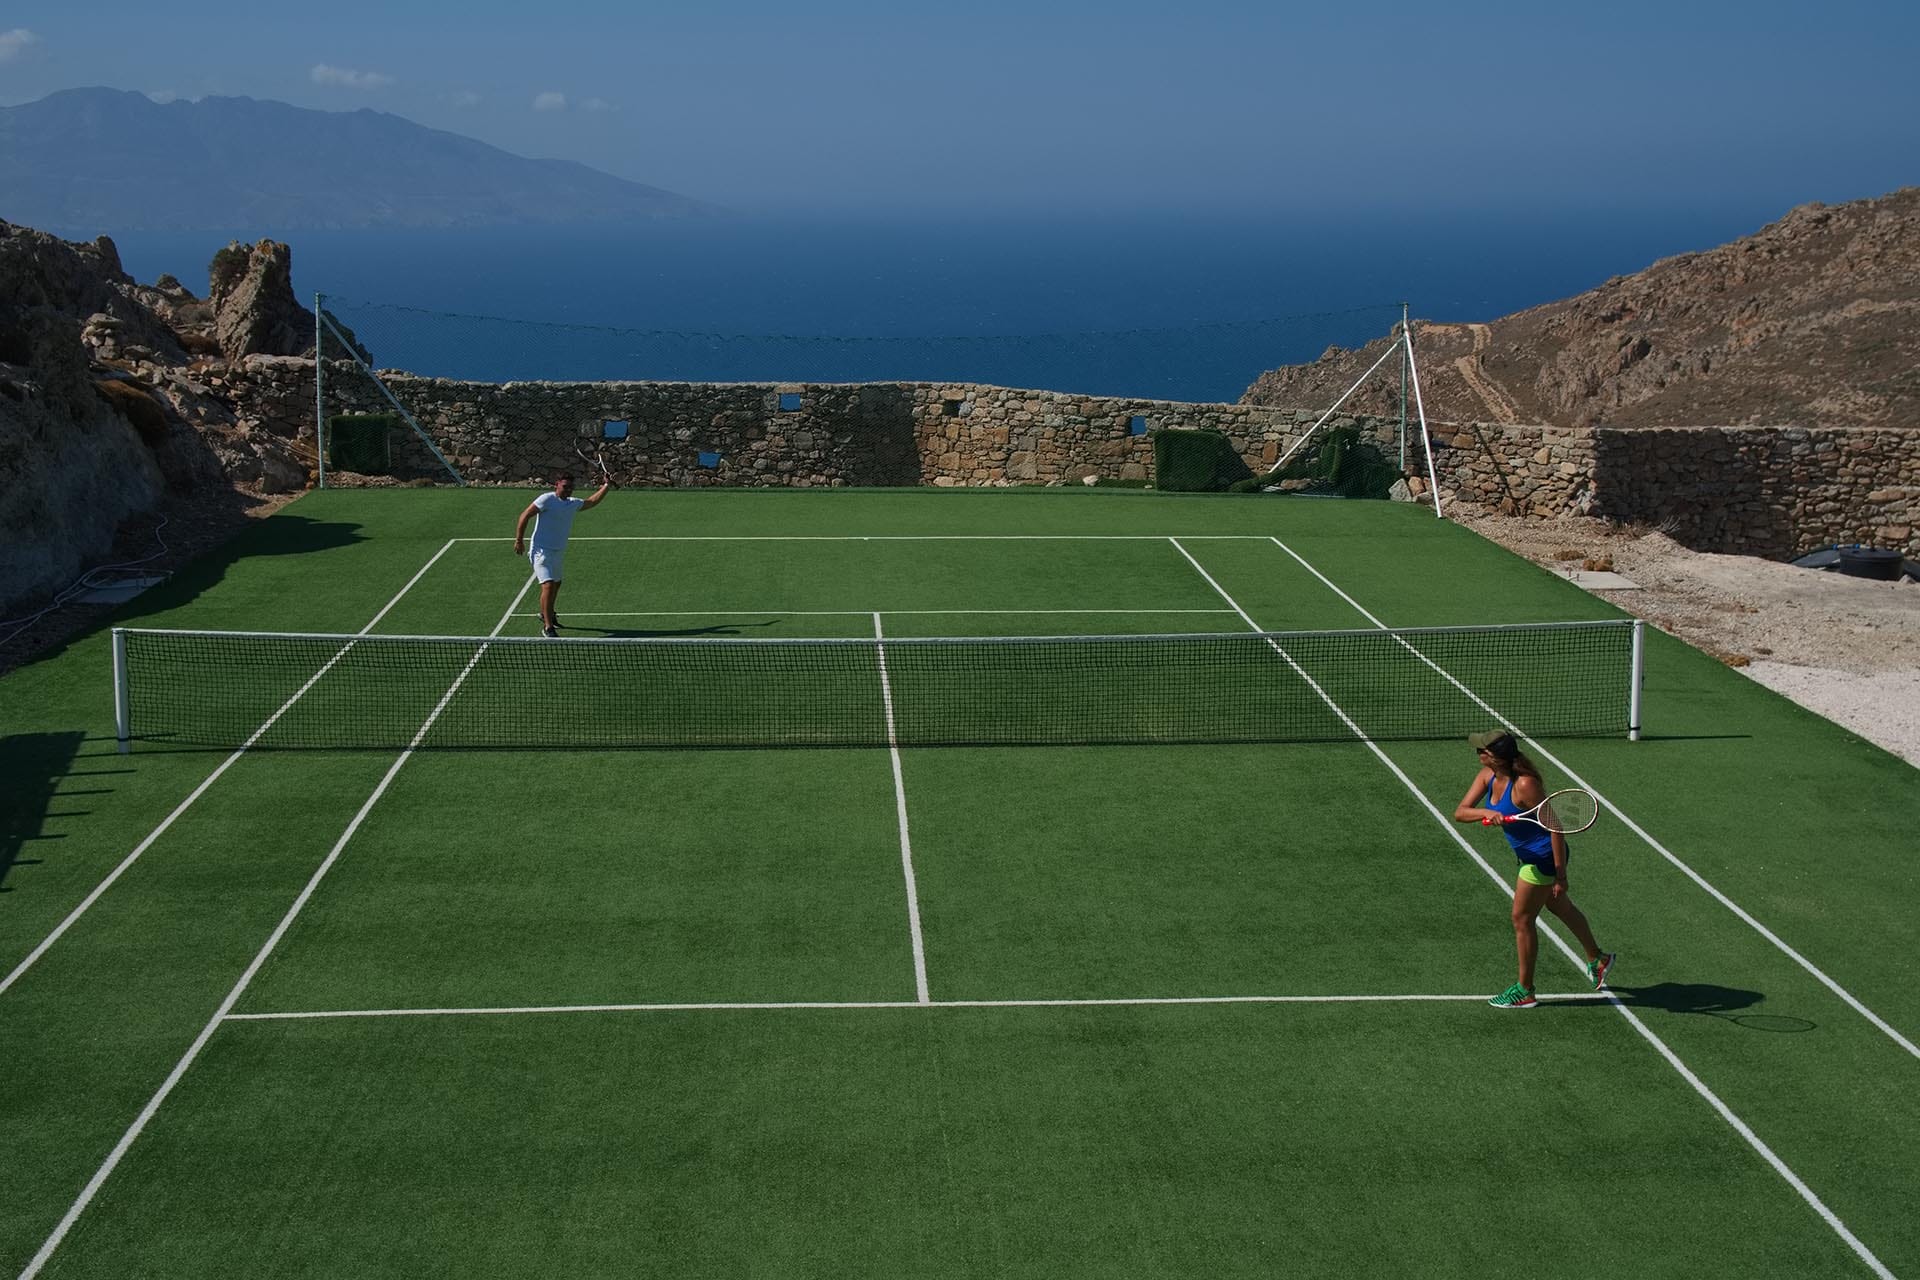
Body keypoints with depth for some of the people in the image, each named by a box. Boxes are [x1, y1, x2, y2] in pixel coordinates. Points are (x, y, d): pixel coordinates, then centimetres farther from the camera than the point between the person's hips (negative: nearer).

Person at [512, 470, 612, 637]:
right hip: (542, 550, -8)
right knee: (548, 585, -19)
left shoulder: (573, 504, 10)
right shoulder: (546, 499, -11)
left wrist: (606, 486, 14)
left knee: (556, 584, 24)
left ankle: (546, 614, 50)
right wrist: (519, 540, -11)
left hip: (557, 552, 8)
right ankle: (547, 628, -17)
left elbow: (592, 501, 24)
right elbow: (525, 515, -9)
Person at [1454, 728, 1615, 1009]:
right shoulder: (1487, 776, -7)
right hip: (1530, 855, 9)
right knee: (1561, 908, 26)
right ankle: (1597, 959, 47)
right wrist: (1486, 812, -32)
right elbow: (1460, 813, -11)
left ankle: (1525, 991, 19)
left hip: (1545, 856, -9)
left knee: (1522, 919, 3)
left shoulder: (1524, 785, -31)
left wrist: (1560, 873, -23)